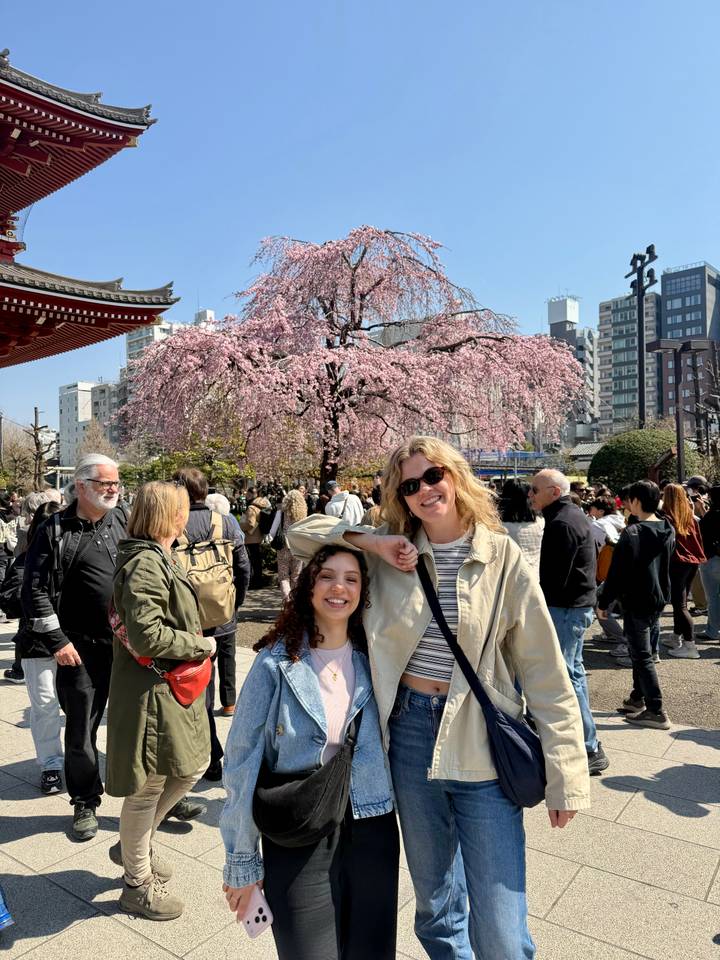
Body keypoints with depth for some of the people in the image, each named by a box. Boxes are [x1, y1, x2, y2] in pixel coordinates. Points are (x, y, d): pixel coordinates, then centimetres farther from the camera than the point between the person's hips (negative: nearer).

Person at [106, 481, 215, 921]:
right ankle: (138, 884, 28)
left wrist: (196, 644, 7)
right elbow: (146, 635, -29)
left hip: (174, 685, 10)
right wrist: (202, 645, -17)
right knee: (148, 786, 7)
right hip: (150, 691, -10)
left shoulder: (161, 558, 9)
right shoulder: (146, 564, -22)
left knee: (192, 766, 20)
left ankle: (134, 845, 38)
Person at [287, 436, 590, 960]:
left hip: (482, 745, -3)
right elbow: (302, 533, 2)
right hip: (409, 733, 3)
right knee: (435, 905, 23)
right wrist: (371, 541, -13)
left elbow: (547, 675, -7)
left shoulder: (503, 558, -10)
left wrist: (566, 775, -7)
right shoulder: (392, 551, -1)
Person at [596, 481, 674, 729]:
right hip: (659, 599, 8)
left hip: (636, 602, -8)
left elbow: (617, 572, -18)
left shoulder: (632, 533, -20)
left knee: (642, 656, 0)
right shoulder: (668, 530, 3)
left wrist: (603, 602, -10)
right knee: (641, 652, 19)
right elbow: (665, 565, 14)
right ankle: (638, 697, 30)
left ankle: (656, 711, 5)